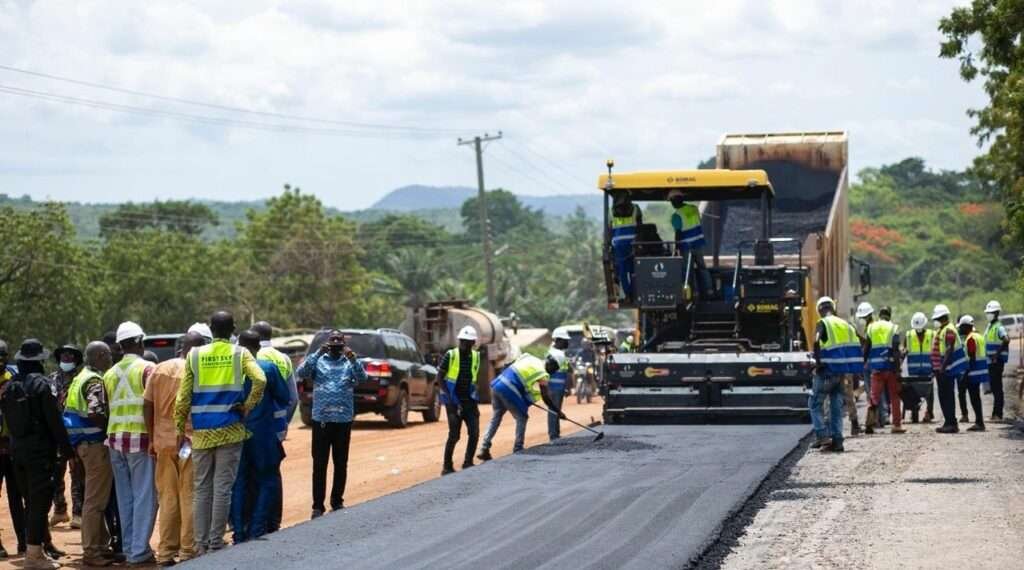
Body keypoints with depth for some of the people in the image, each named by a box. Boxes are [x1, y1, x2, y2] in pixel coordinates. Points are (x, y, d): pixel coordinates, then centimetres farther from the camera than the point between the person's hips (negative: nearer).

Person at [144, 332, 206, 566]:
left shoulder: (159, 369, 6)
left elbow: (147, 405, 5)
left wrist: (152, 438, 12)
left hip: (163, 441, 5)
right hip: (190, 441, -5)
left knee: (167, 498, 11)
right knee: (189, 498, 2)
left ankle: (165, 553, 13)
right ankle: (188, 551, 3)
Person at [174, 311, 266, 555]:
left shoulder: (195, 355, 3)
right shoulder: (240, 354, 0)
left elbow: (183, 397, 2)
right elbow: (260, 380, -17)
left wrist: (180, 429, 9)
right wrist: (248, 406, -3)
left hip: (202, 432, 2)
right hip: (230, 431, -2)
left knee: (201, 489, 8)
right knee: (223, 488, 0)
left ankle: (201, 544, 8)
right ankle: (216, 544, -1)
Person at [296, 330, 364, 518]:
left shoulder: (349, 362, 6)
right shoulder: (318, 360, 4)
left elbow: (362, 377, -10)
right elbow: (302, 372, -12)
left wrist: (353, 358, -25)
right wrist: (318, 353, -21)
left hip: (344, 420, 1)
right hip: (321, 419, -1)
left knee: (341, 463, 8)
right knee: (319, 464, -1)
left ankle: (337, 501, 22)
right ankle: (318, 505, 2)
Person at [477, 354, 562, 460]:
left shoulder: (529, 358, 18)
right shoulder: (542, 375, -2)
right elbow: (546, 398, 0)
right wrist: (558, 412, 10)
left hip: (497, 385, 7)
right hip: (508, 391, -7)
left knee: (496, 417, 17)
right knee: (521, 418, 9)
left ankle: (484, 449, 14)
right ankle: (517, 450, 9)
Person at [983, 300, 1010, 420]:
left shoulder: (999, 327, -16)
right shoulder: (989, 326, 14)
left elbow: (1006, 340, -31)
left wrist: (997, 354, -27)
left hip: (997, 361, -9)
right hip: (991, 361, 9)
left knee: (997, 387, -8)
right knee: (993, 387, 13)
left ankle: (998, 414, -6)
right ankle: (996, 414, 19)